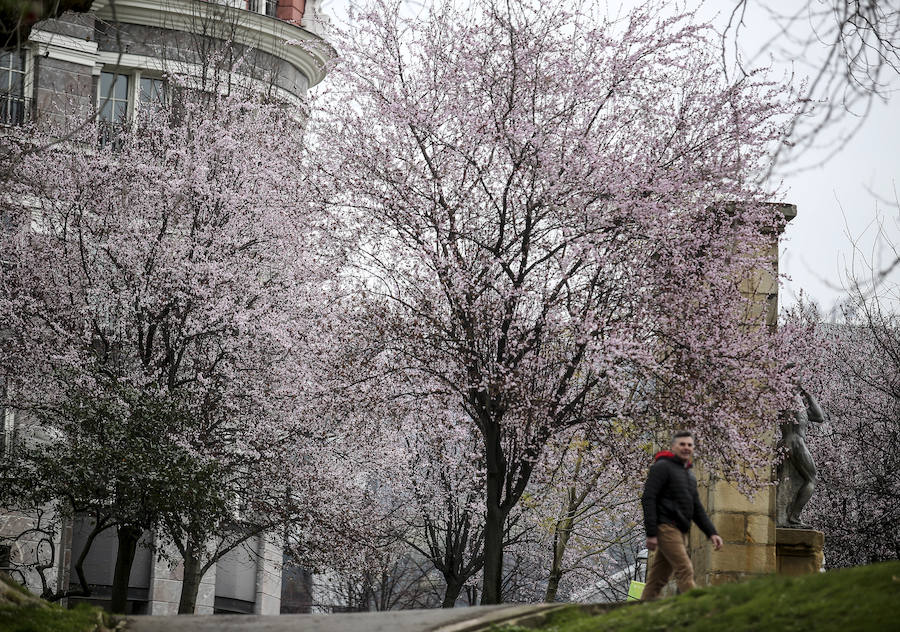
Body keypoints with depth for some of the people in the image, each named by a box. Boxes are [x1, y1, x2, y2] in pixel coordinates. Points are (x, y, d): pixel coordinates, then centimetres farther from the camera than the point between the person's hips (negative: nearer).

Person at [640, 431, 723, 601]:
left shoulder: (689, 475, 22)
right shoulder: (662, 467, -5)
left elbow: (697, 509, 23)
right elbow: (648, 499, -12)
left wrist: (711, 533, 10)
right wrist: (651, 534, -19)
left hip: (680, 531, 8)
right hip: (666, 528, -8)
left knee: (659, 577, 6)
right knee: (685, 571, -15)